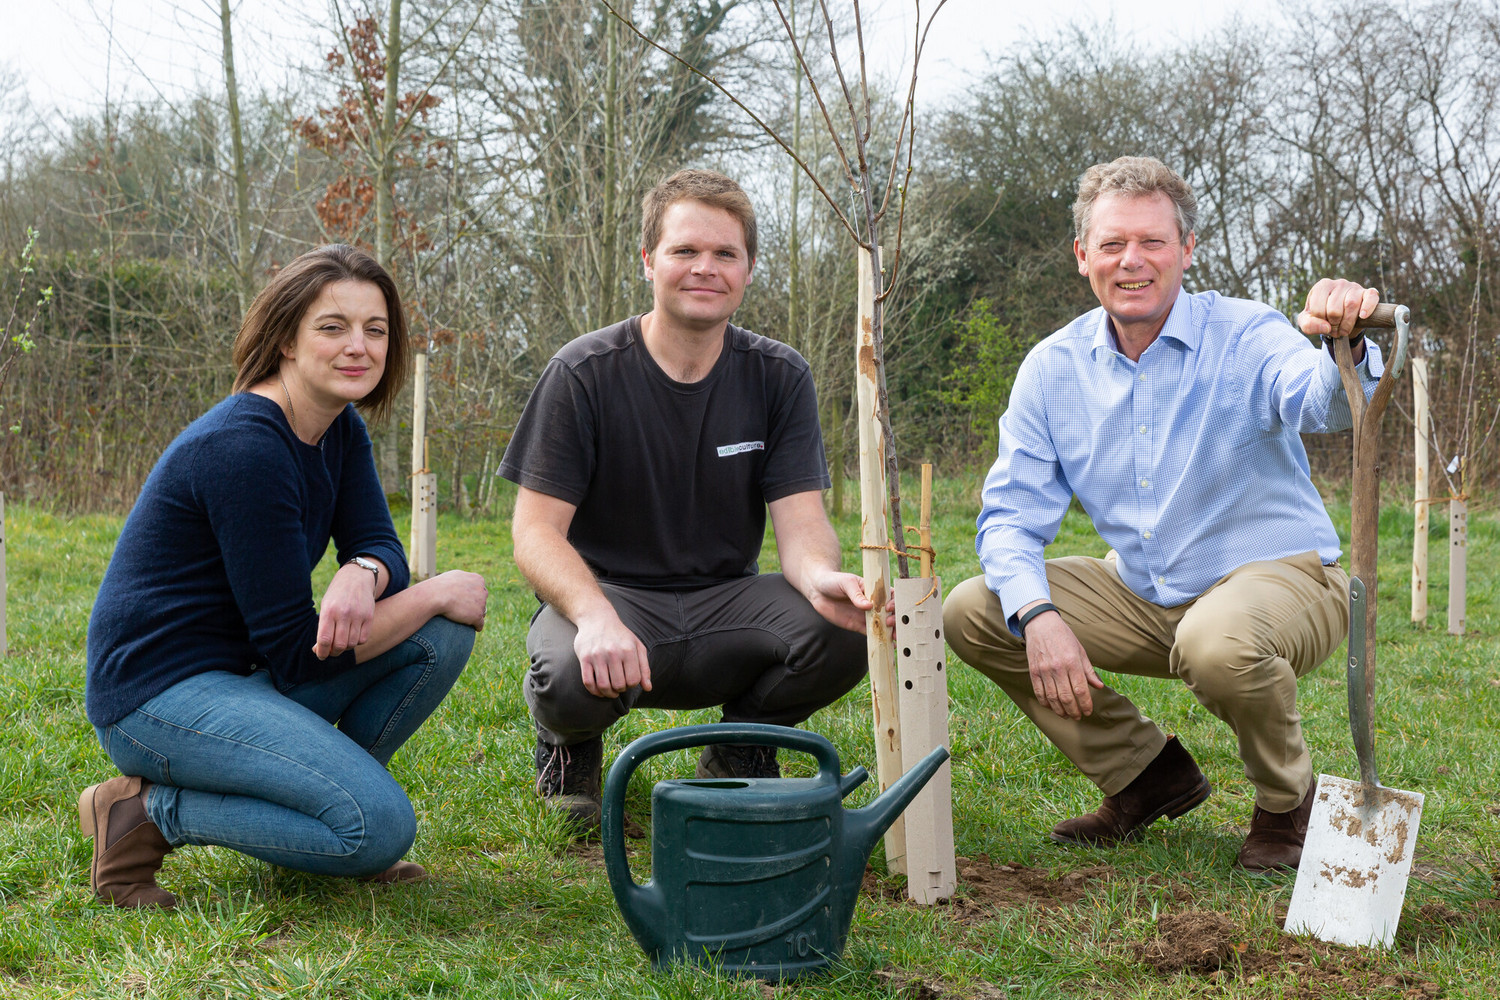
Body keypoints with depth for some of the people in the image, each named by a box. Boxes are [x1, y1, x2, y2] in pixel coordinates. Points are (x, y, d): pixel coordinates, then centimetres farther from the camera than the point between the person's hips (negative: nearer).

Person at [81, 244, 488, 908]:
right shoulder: (244, 448, -22)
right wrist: (436, 592, -15)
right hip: (157, 693, -9)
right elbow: (296, 649, -21)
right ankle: (150, 814, -8)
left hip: (246, 673, 9)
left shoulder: (339, 429, 6)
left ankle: (327, 788, 6)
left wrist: (361, 576, -25)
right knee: (381, 824, -23)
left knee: (444, 631, -7)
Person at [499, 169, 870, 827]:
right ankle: (570, 744, 5)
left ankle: (741, 746, 7)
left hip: (724, 601, 3)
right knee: (573, 678, -38)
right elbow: (537, 533, -13)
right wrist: (594, 615, -35)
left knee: (844, 630, -28)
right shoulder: (584, 373, -10)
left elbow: (800, 521, -7)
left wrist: (821, 577, -33)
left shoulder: (779, 377, -1)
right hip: (606, 594, -2)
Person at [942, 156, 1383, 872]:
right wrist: (1038, 616, -23)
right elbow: (1012, 512, -4)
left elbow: (1322, 403, -36)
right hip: (1144, 597, 5)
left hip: (1282, 575, -5)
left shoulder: (1245, 337, -14)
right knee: (971, 614, -8)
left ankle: (1286, 803, -4)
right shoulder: (1053, 367, -2)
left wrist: (1345, 346, -61)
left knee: (1218, 643, -39)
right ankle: (1148, 773, 7)